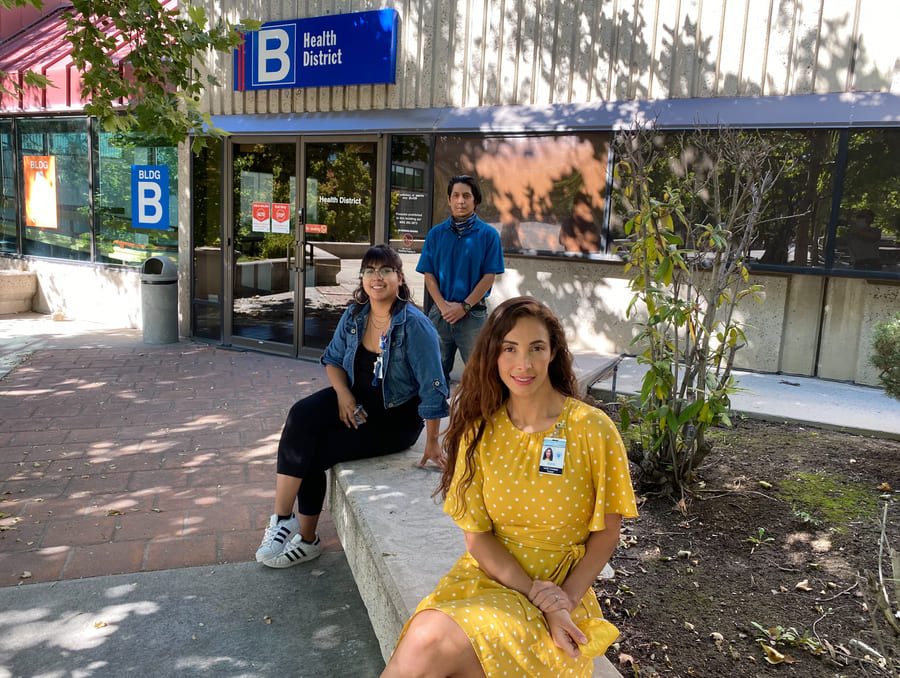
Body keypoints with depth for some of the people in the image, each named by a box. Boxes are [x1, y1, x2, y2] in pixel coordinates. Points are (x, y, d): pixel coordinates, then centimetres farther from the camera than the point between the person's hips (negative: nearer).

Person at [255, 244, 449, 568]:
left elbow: (432, 387, -17)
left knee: (316, 452, -18)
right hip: (356, 399, 5)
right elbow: (333, 360, 11)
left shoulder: (414, 325, -19)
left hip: (396, 418, -5)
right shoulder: (354, 316, -1)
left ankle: (305, 538, 3)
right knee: (300, 416, -22)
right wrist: (344, 395, -9)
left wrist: (432, 444, -14)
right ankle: (281, 519, -16)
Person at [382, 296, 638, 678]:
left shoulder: (593, 430, -7)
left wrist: (566, 599, -13)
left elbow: (605, 534, 1)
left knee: (432, 645, -27)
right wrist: (537, 597, -14)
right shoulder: (479, 430, 0)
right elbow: (477, 535, -1)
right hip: (486, 574, 3)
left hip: (563, 591, -2)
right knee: (425, 636, -30)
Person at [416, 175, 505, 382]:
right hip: (440, 314, 2)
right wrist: (443, 306, -10)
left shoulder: (488, 234, 1)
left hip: (473, 314, -2)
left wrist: (464, 306, -12)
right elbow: (429, 274, 4)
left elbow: (489, 277, -3)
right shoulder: (436, 233, 8)